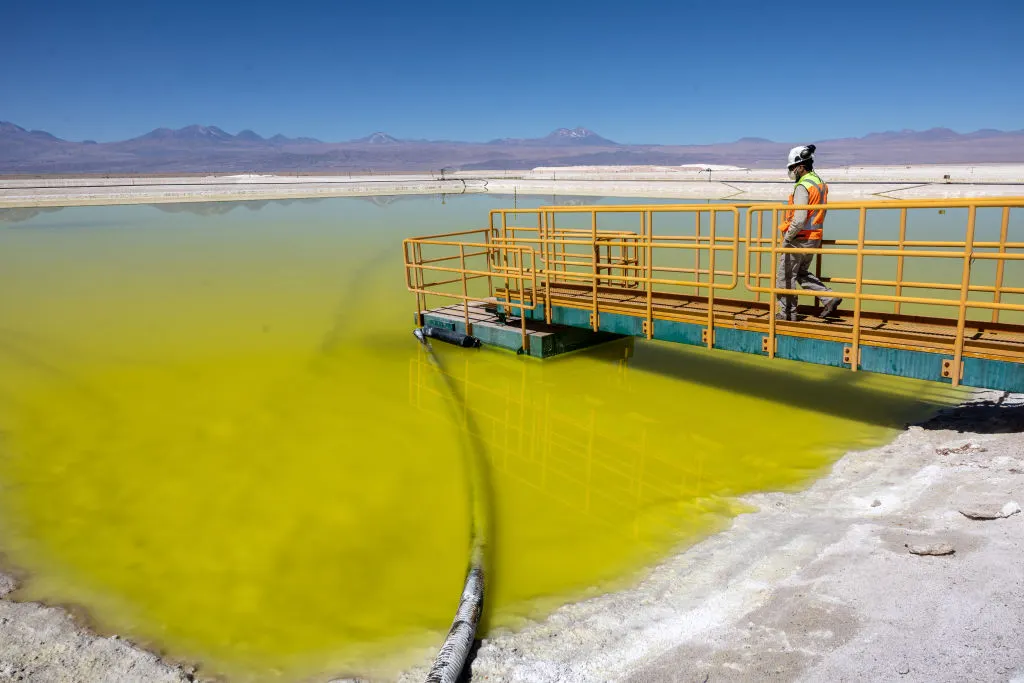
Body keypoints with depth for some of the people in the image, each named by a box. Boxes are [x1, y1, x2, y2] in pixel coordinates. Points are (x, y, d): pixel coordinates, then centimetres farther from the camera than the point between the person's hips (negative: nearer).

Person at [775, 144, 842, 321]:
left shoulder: (803, 187, -20)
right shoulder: (821, 183, 11)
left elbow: (799, 219, -26)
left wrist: (787, 238, -16)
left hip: (799, 239, -9)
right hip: (815, 238, 9)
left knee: (785, 276, 3)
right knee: (802, 273, 22)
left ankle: (787, 313, 9)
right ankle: (829, 297, 11)